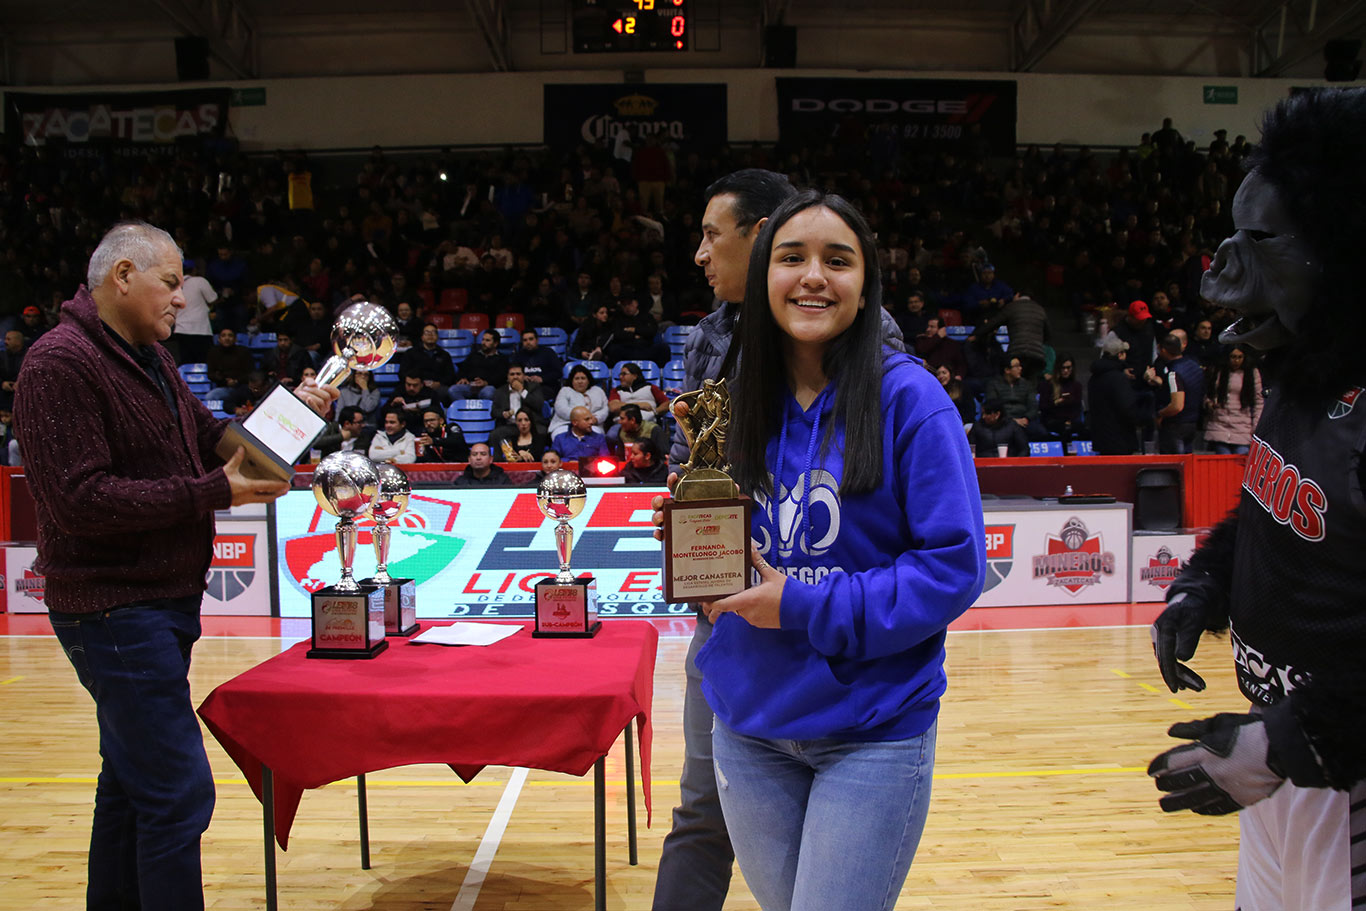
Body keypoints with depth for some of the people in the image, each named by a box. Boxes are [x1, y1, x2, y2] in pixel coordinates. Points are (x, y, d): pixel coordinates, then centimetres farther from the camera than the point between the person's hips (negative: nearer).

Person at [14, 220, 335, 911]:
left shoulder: (151, 359, 14)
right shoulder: (61, 363, -16)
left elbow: (209, 438, 18)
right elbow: (76, 499, -24)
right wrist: (213, 492, -23)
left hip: (161, 602, 10)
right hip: (113, 610, -10)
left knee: (131, 777, 21)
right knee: (177, 790, -10)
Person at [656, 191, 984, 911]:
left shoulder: (906, 397, -12)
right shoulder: (746, 402, 4)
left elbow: (956, 564, -14)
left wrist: (809, 607, -19)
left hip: (872, 734, -5)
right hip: (749, 725, 5)